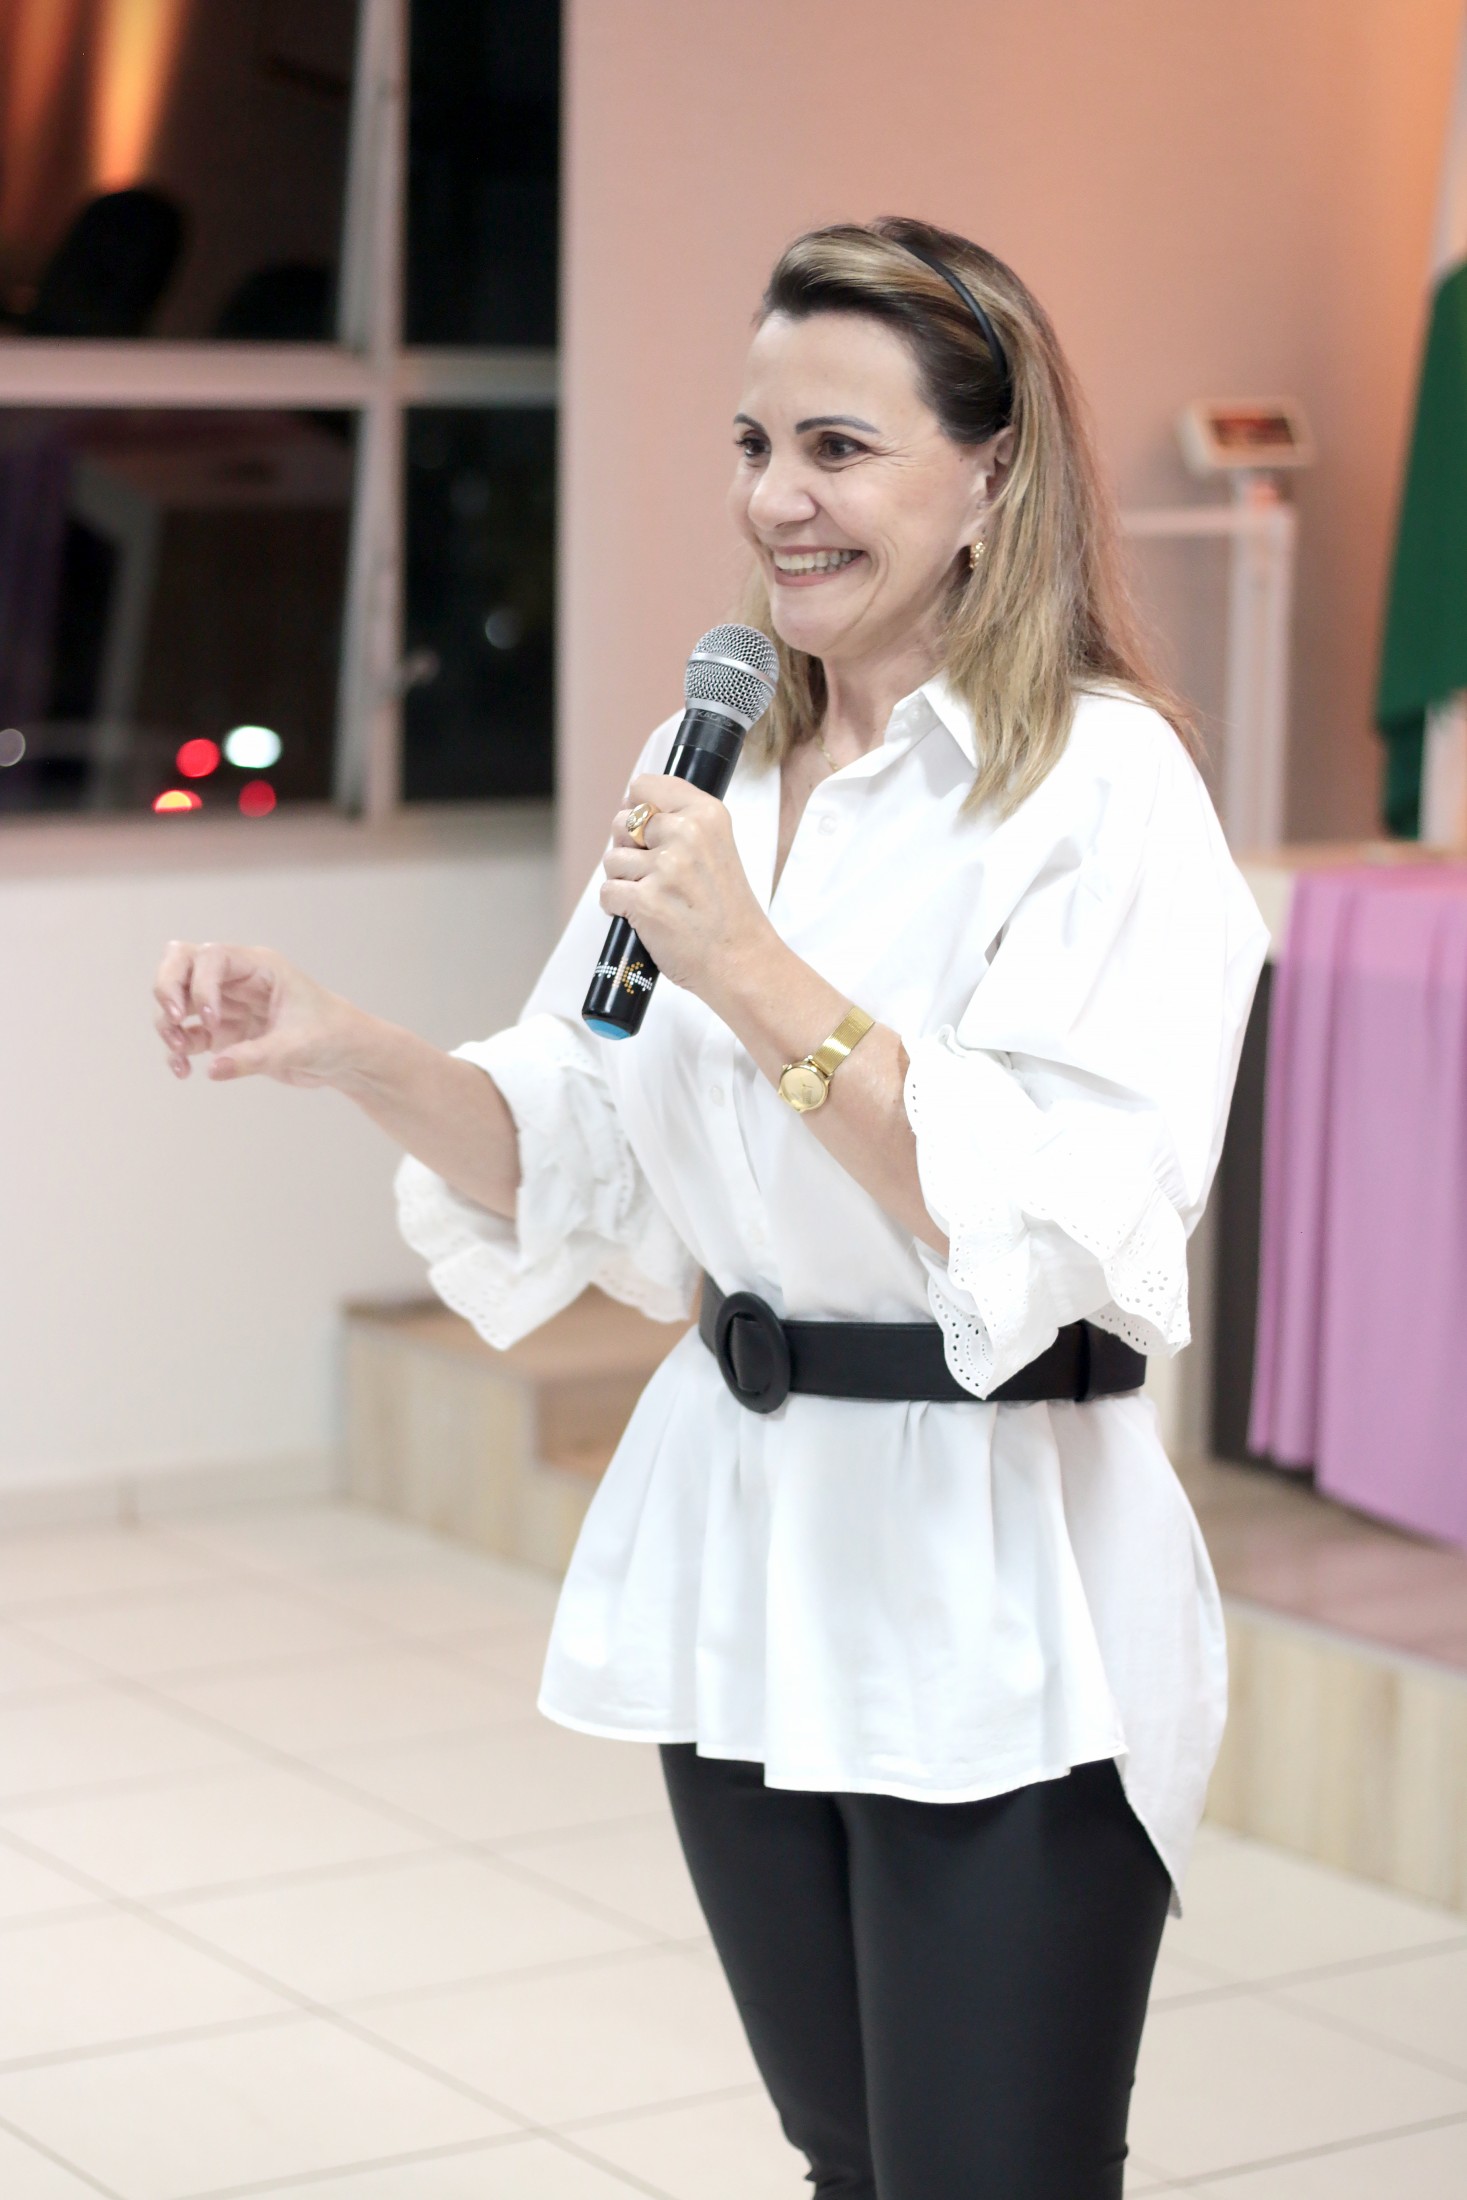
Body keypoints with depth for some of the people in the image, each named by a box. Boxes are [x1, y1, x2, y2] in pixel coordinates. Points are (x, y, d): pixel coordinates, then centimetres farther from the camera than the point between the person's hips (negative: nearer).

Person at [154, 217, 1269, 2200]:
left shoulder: (1103, 786, -12)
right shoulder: (711, 770, 9)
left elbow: (1053, 1229, -22)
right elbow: (573, 1160, 10)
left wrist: (756, 974, -25)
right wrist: (346, 1053, -7)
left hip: (995, 1594, -7)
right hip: (739, 1563, 7)